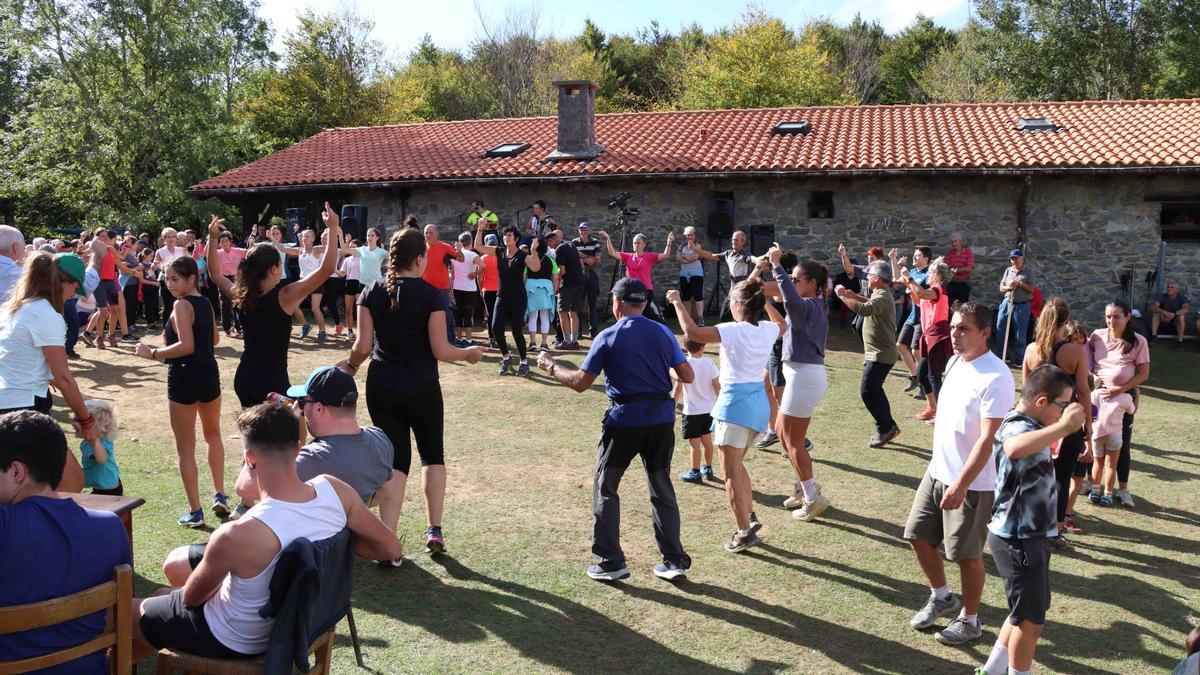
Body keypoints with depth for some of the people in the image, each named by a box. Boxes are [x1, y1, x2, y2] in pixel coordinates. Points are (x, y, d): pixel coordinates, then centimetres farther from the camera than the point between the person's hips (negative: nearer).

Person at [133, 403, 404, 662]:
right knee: (175, 563, 26)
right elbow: (392, 548, -11)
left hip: (237, 640, -6)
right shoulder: (334, 490, -24)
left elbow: (191, 597, -16)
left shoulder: (236, 536, -38)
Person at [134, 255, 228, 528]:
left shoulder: (182, 305, -15)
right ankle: (220, 495, 22)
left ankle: (195, 511, 7)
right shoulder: (206, 303, 8)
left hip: (184, 378, -7)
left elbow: (186, 346, -24)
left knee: (185, 447, 5)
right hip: (209, 374, 7)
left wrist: (153, 353, -15)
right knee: (213, 434, 27)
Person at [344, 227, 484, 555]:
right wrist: (469, 353, 6)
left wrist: (351, 365, 17)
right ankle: (434, 531, 11)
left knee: (395, 459, 11)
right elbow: (440, 350, -12)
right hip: (422, 387, -2)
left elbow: (363, 346, -4)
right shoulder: (431, 295, -11)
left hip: (382, 386, 3)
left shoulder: (372, 292, -2)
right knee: (433, 454, 17)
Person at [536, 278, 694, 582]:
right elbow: (688, 377, 5)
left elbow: (580, 383, -5)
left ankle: (610, 562, 12)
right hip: (662, 418, 4)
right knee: (662, 488, 15)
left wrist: (551, 366, 10)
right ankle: (674, 560, 17)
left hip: (624, 420, -4)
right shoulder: (663, 333, 5)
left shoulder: (608, 337, -6)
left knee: (605, 488, 11)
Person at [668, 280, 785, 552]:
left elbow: (692, 332, -24)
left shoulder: (734, 331, -15)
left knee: (732, 472, -1)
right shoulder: (768, 330, 5)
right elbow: (782, 324, 31)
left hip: (736, 402, -8)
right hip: (760, 401, 8)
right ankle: (749, 517, 23)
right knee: (736, 464, 24)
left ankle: (744, 532, -1)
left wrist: (678, 302, -12)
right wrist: (764, 301, 31)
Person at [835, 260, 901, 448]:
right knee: (874, 390, 18)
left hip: (881, 355, -11)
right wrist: (855, 296, 20)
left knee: (867, 391, -12)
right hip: (876, 353, 11)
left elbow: (864, 310, -40)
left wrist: (842, 296, -31)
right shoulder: (881, 294, 12)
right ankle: (889, 427, 27)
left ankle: (885, 428, -2)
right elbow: (871, 305, 35)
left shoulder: (882, 297, -21)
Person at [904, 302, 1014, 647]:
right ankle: (941, 596, 38)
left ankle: (969, 619, 27)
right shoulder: (955, 362, 5)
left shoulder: (996, 377, -22)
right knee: (918, 535, 15)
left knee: (967, 553, 6)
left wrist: (961, 484, -27)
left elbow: (988, 438, -25)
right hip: (937, 471, 8)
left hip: (972, 482, -8)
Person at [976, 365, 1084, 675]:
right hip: (1018, 540, -11)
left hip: (1030, 536, 11)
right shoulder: (1017, 428, -24)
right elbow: (1015, 448, -53)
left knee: (1026, 612, 22)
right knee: (1030, 619, 4)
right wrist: (1062, 427, -57)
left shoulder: (1028, 427, 10)